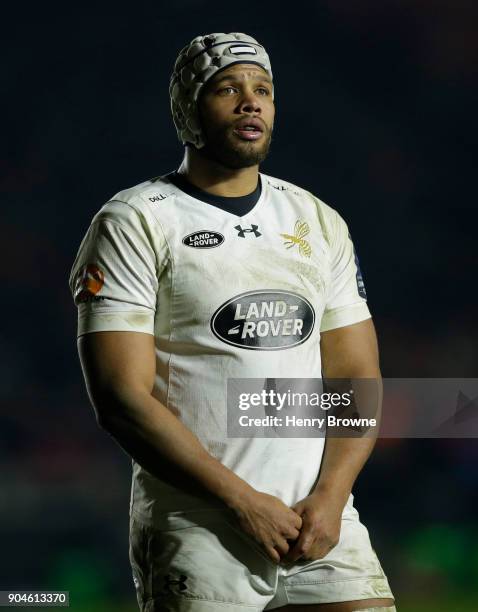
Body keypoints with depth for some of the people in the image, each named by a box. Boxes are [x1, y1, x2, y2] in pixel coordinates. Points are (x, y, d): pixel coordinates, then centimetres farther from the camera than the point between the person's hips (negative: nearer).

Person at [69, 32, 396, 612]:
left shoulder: (321, 225, 14)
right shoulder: (133, 225, -2)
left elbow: (358, 379, 11)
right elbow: (121, 397, -10)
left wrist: (330, 497, -6)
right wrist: (242, 501, -14)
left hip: (322, 522, 4)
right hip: (196, 537, -4)